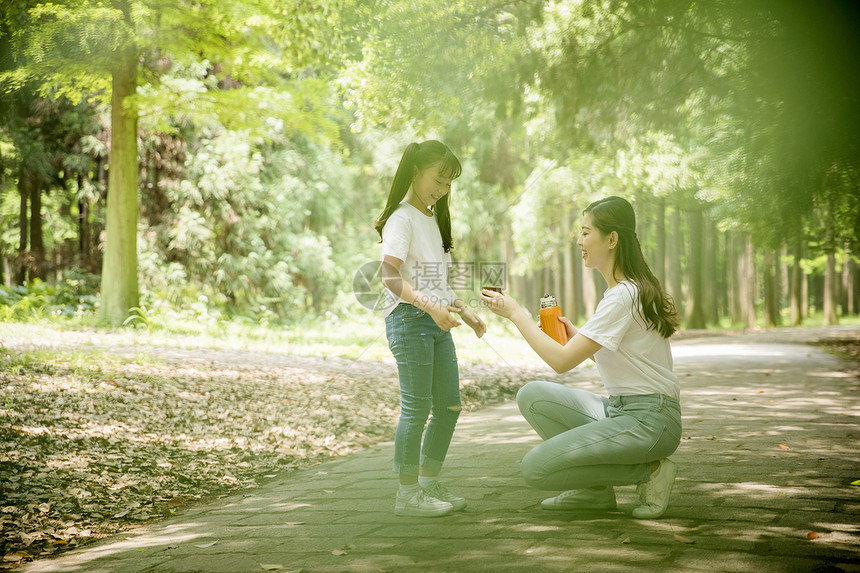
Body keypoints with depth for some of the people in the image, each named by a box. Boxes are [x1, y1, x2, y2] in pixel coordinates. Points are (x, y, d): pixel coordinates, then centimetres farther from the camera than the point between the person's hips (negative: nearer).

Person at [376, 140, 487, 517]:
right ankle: (407, 493, 2)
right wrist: (430, 307, -33)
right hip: (409, 318, -9)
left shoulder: (432, 219, 19)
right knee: (416, 407, -7)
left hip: (436, 322, 9)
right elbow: (390, 277, -22)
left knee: (448, 405, 9)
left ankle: (429, 484, 20)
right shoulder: (401, 219, -9)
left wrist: (466, 314, 20)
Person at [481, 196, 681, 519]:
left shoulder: (624, 295, -17)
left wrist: (515, 313, -11)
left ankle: (649, 471, -3)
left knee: (535, 468, -16)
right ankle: (594, 489, 4)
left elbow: (562, 361, -19)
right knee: (532, 395, -2)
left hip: (649, 420, -10)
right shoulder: (623, 289, 14)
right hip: (620, 409, 10)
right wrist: (573, 335, 8)